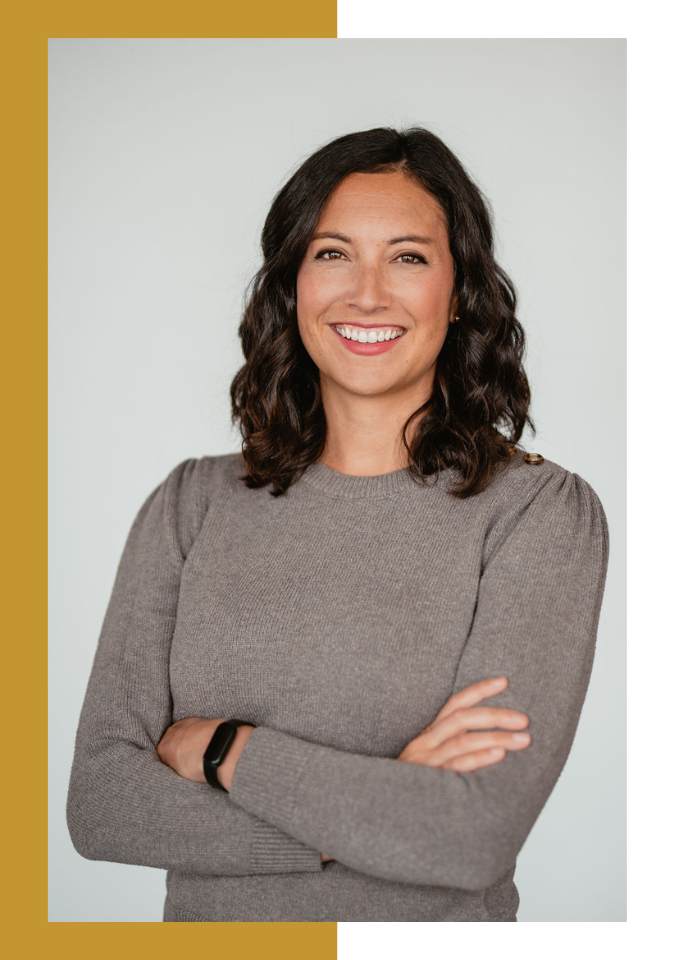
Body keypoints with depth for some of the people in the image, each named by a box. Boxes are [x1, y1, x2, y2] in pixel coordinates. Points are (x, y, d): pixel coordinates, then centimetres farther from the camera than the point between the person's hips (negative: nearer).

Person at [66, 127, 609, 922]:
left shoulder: (542, 511, -8)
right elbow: (98, 803, -7)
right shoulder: (192, 504, 0)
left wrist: (217, 748, -10)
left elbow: (475, 838, -16)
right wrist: (379, 807, -15)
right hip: (208, 922, 2)